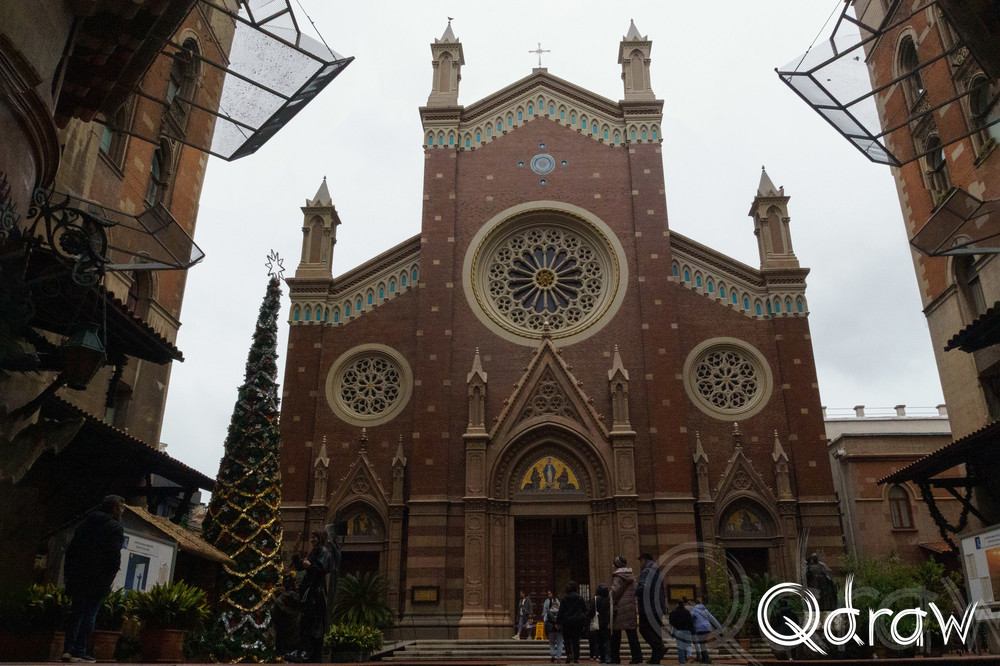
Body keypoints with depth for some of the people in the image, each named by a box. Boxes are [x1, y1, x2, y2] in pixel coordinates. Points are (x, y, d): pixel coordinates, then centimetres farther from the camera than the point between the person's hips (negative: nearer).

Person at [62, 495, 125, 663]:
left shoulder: (86, 523, 16)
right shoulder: (114, 527, -6)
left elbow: (71, 550, 16)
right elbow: (114, 556, -14)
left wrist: (68, 575, 18)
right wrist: (109, 577, -6)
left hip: (77, 577, 7)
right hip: (98, 579, -6)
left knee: (77, 612, 12)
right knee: (90, 613, -3)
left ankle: (68, 649, 9)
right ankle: (80, 652, -3)